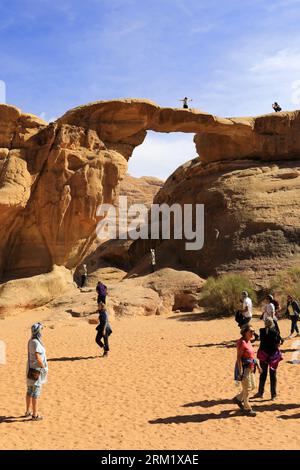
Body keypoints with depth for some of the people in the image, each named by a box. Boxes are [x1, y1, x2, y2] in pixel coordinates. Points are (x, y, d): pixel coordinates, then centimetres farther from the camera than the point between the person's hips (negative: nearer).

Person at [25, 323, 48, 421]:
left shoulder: (31, 341, 7)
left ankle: (28, 411, 28)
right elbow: (38, 358, -29)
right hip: (37, 370, -9)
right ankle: (35, 415, 5)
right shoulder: (36, 343, -23)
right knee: (36, 393, -1)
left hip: (31, 369, 10)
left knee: (30, 391, 17)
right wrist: (44, 367, -15)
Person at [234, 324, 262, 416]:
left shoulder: (248, 341, 10)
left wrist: (257, 365, 19)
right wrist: (240, 371, -24)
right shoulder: (242, 342, -19)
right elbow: (239, 357, -21)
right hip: (244, 368, -10)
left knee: (252, 386, 18)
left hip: (250, 368, 10)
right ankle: (247, 408, 16)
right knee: (247, 389, 1)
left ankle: (238, 399, 33)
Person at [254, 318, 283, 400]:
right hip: (274, 355, -1)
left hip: (264, 354, 1)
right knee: (273, 375, 9)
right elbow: (278, 344, -10)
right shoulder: (275, 332, -13)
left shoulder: (262, 331, -10)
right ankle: (273, 394, 15)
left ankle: (260, 393, 22)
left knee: (263, 374, 15)